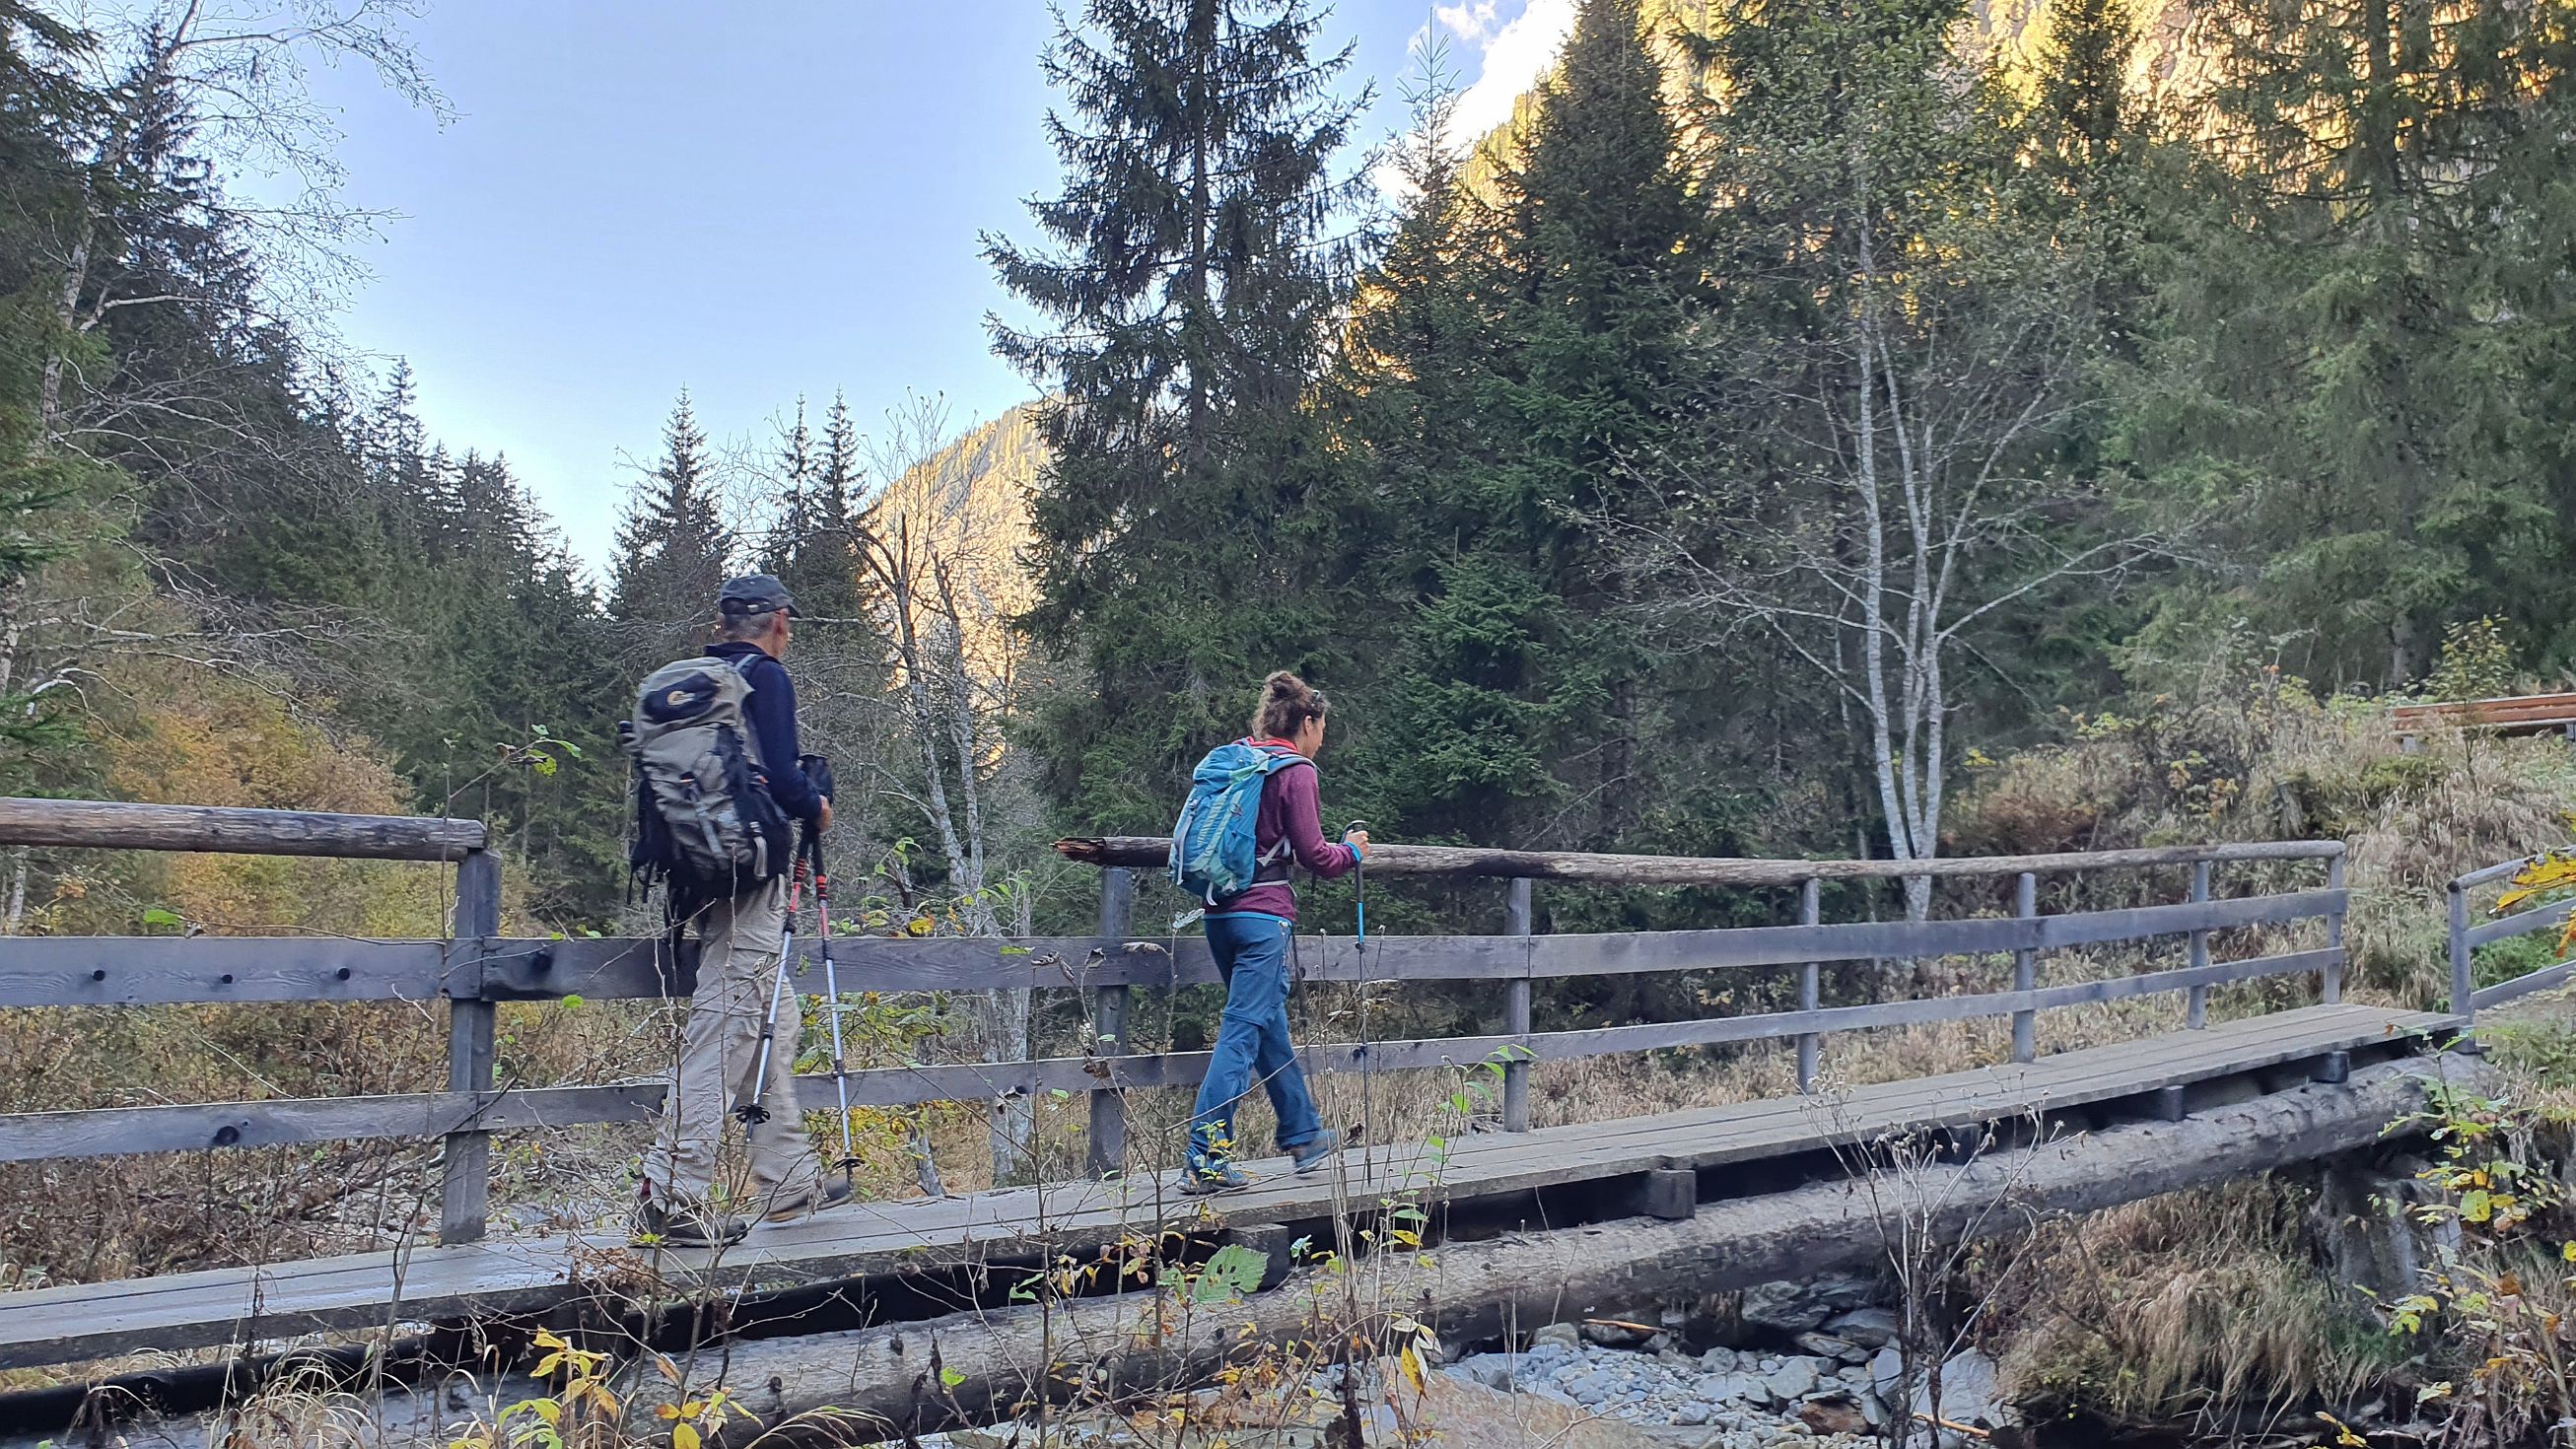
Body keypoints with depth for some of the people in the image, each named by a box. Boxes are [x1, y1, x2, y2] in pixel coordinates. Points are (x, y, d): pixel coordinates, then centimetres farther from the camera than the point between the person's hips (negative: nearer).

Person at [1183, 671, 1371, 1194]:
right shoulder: (1295, 772, -8)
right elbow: (1313, 855, -8)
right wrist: (1351, 851, 12)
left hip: (1221, 912, 8)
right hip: (1264, 912, -8)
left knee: (1270, 1025, 18)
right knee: (1243, 1030, -6)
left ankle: (1306, 1137, 32)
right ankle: (1205, 1160, -8)